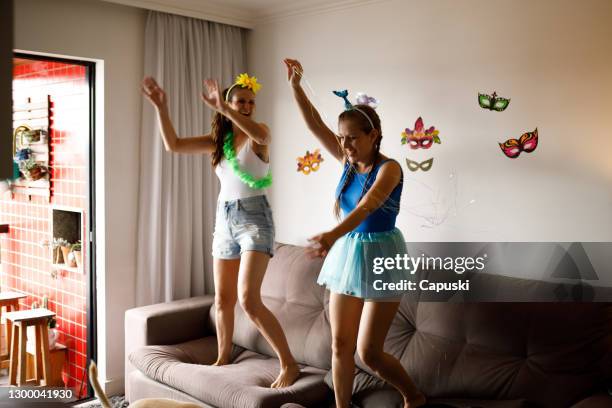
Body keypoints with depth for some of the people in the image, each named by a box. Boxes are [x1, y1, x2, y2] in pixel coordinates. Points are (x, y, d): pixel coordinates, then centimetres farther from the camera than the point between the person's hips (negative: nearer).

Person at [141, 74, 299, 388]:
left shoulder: (259, 133, -4)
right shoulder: (218, 140, 9)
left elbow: (260, 135, -31)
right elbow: (173, 145, 1)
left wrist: (222, 108, -39)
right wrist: (161, 107, -10)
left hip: (254, 219, -6)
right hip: (225, 219, 6)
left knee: (249, 300, -17)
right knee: (223, 299, 14)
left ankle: (289, 364, -6)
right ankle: (223, 358, 32)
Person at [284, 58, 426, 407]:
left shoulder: (389, 168, -16)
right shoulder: (349, 162, 3)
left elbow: (368, 205, -35)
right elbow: (315, 125, -1)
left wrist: (333, 234, -51)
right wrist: (296, 85, -11)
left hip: (380, 256, -6)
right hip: (347, 254, 6)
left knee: (369, 352, 0)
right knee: (340, 344, 7)